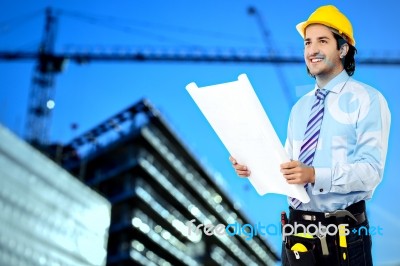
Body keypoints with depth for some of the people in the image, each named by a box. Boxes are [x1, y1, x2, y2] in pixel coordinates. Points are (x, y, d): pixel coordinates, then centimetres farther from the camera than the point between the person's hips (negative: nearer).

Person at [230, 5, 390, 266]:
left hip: (343, 233, -5)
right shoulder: (300, 107, 12)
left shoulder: (367, 100, -6)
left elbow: (371, 170, -16)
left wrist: (314, 175, -29)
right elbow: (291, 164, 11)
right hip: (298, 229, 5)